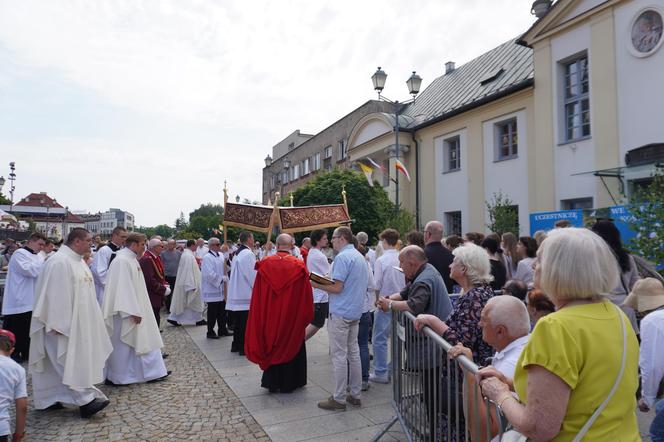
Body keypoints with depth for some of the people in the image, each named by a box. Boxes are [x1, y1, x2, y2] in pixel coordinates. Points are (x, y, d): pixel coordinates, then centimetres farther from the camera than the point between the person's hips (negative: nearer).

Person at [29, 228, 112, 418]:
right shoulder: (60, 262, -19)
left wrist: (88, 319, 18)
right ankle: (85, 400, -3)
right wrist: (58, 324, -22)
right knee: (71, 360, -5)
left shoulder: (77, 260, 10)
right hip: (65, 322, -10)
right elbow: (57, 294, -22)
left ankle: (50, 398, 26)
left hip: (78, 321, 10)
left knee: (56, 360, 16)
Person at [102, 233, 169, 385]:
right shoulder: (122, 261, -20)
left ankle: (152, 372, 20)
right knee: (122, 344, 4)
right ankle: (116, 377, 19)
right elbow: (123, 288, -25)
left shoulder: (131, 259, 10)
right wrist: (133, 311, -24)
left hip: (135, 309, 10)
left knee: (143, 340, 13)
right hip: (125, 313, -10)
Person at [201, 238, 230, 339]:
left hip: (221, 289, 8)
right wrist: (223, 279, -17)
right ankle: (210, 332, 16)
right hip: (212, 290, -7)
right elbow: (210, 275, -23)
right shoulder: (207, 258, -16)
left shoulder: (220, 256, 8)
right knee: (212, 312, 3)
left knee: (222, 311, 14)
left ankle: (222, 330, 26)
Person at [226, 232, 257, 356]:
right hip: (246, 294, -9)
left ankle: (236, 345, 24)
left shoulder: (237, 254, 11)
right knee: (246, 322, 0)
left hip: (236, 293, 9)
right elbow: (253, 275, -17)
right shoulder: (248, 254, -17)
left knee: (238, 321, 16)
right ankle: (244, 348, 6)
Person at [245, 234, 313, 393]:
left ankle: (271, 382, 24)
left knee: (271, 345, 17)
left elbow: (257, 295, -3)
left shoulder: (265, 265, -8)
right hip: (292, 315, -1)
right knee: (290, 345, 15)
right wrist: (306, 315, 5)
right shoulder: (299, 265, -13)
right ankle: (288, 383, 24)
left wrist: (261, 316, 8)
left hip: (270, 314, 1)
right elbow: (306, 295, -7)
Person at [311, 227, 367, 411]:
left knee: (339, 355, -2)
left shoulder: (342, 257, -15)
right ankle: (355, 394, 21)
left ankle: (339, 399, 6)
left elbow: (337, 287, -20)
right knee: (353, 353, 14)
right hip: (356, 312, 9)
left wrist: (318, 285, -5)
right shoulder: (360, 256, 14)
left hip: (340, 313, -9)